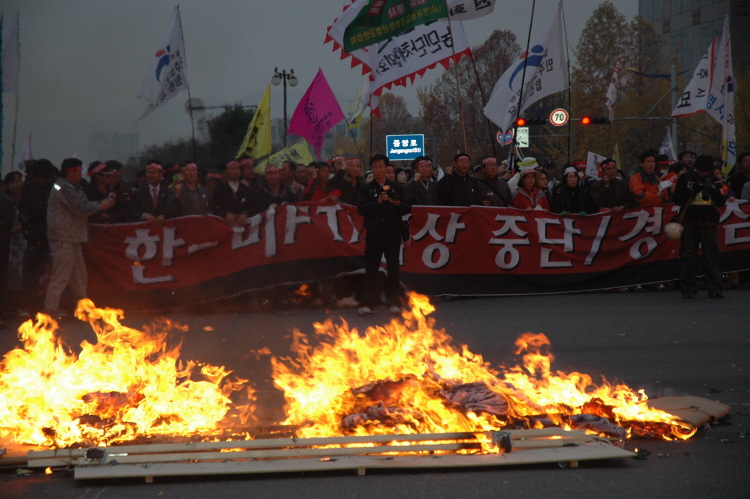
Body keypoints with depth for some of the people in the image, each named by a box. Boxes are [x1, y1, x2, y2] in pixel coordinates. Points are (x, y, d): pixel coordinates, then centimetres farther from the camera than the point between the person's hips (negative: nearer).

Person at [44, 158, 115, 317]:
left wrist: (105, 202, 1)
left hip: (73, 240, 11)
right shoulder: (63, 188, -13)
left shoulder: (74, 188, 21)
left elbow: (84, 206, 14)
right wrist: (100, 206, -8)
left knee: (80, 277, 17)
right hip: (63, 240, -11)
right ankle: (50, 313, -10)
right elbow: (80, 208, -20)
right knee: (59, 279, -11)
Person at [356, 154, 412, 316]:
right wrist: (378, 202, -17)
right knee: (371, 268, -3)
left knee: (393, 268, 3)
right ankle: (367, 303, 1)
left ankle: (394, 302, 9)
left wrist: (398, 203, -13)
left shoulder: (396, 187, 11)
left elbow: (408, 208, 7)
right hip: (374, 234, -1)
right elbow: (361, 208, -7)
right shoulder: (366, 189, 7)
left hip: (393, 233, 1)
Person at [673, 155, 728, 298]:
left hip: (709, 223, 1)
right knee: (688, 258, -2)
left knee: (712, 258, -4)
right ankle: (688, 289, 2)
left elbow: (721, 203, 3)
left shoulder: (714, 181, 9)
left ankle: (715, 289, -2)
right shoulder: (685, 179, 6)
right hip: (690, 223, -1)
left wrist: (713, 190, -12)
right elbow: (678, 200, 0)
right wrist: (692, 191, -12)